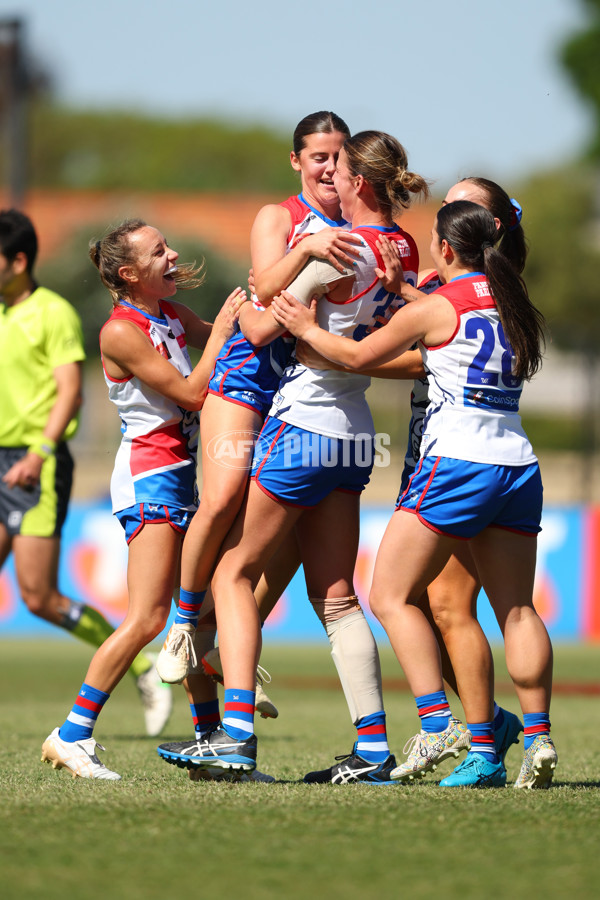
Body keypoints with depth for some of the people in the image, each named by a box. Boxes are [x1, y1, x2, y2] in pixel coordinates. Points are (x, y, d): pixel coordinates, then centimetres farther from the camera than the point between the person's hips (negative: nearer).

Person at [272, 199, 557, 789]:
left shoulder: (436, 307, -5)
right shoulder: (511, 304, 13)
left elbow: (358, 356, 3)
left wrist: (306, 328, 18)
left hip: (456, 463, -7)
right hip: (519, 467, 7)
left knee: (391, 595, 1)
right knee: (516, 609, 8)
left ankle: (436, 722, -10)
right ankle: (537, 734, -2)